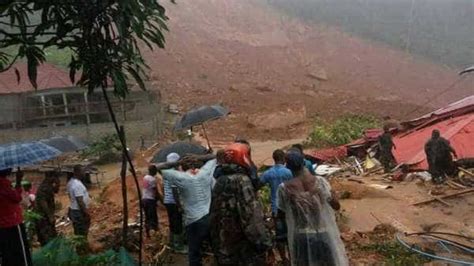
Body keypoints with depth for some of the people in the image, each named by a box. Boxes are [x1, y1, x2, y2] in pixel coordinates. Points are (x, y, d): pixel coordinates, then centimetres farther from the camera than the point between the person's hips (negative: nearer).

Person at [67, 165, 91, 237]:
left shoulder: (71, 182, 7)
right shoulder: (77, 184, -25)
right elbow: (80, 201, -26)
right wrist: (87, 213, -21)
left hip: (73, 210, 10)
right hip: (79, 212, -10)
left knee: (78, 233, 19)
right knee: (82, 234, 1)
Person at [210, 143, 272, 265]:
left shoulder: (220, 181, 9)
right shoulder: (242, 180, -16)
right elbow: (252, 215, -23)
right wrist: (264, 242, -17)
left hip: (224, 246, 8)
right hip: (244, 249, -8)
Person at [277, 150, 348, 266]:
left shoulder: (284, 188, -15)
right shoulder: (320, 181, -14)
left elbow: (281, 212, -1)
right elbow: (336, 206, -5)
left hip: (301, 237, 0)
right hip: (323, 234, 0)